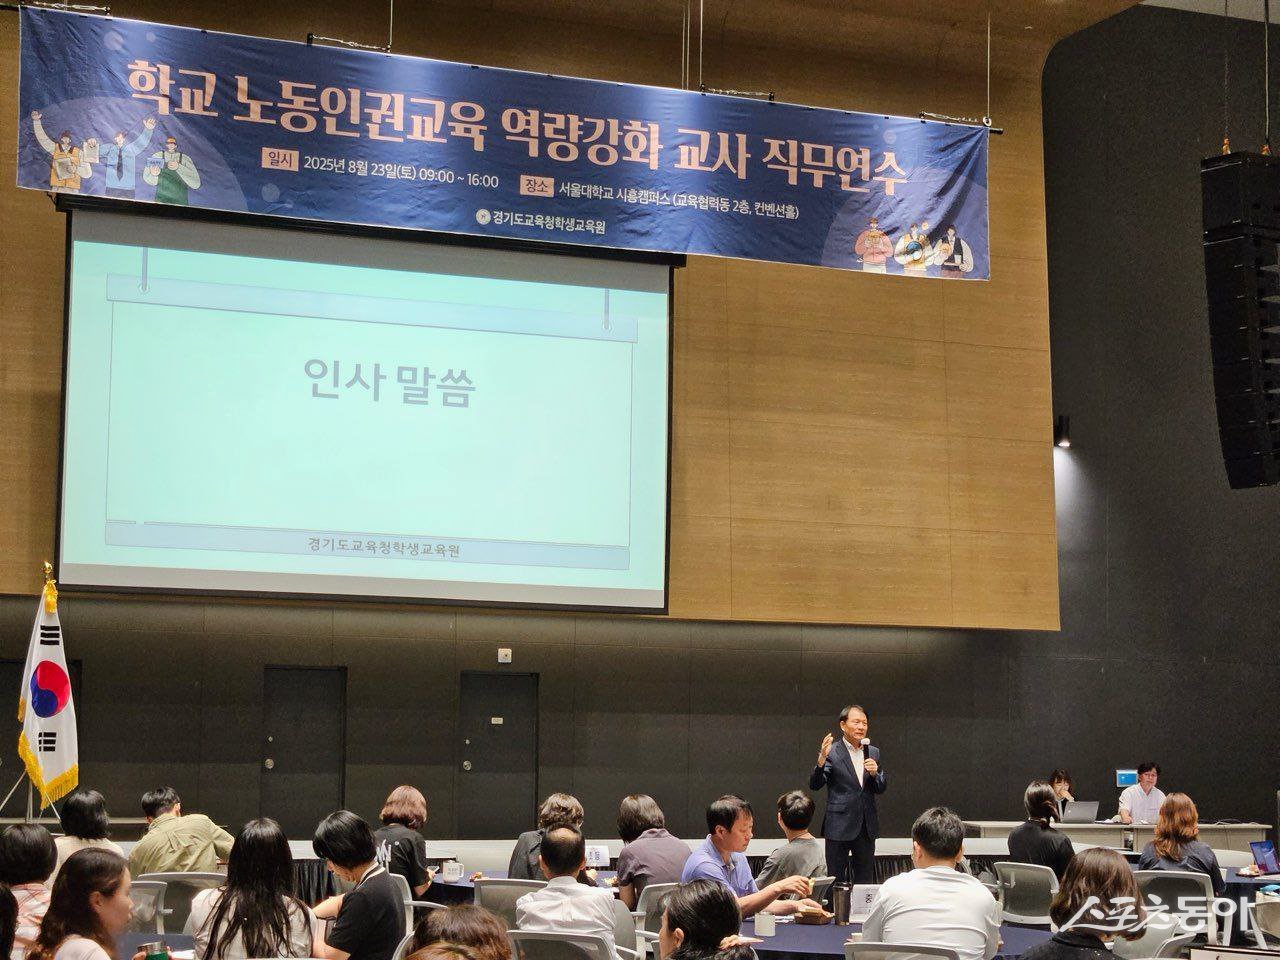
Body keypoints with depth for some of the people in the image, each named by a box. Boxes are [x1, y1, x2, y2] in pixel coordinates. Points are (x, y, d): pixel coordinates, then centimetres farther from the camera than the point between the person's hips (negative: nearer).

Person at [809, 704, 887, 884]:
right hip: (839, 827, -4)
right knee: (836, 880, 1)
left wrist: (874, 773, -9)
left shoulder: (873, 753, 10)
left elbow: (880, 789, 12)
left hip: (867, 827, 5)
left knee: (866, 881, 10)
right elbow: (815, 785, -12)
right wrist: (821, 759, -29)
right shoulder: (831, 753, -5)